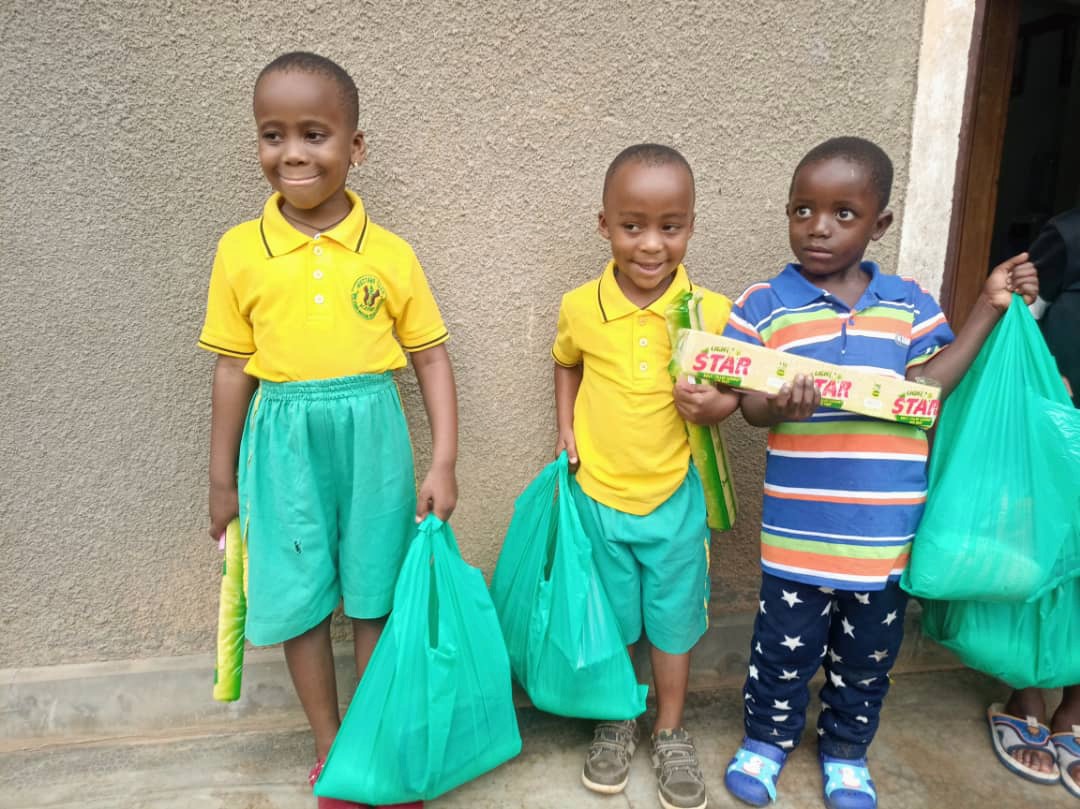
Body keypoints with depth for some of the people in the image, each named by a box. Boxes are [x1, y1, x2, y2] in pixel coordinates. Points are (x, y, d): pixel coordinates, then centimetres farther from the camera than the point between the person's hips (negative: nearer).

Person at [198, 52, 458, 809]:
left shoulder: (391, 254, -4)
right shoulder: (239, 250, -2)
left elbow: (432, 358, 0)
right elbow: (234, 370, 4)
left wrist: (443, 463, -6)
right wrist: (223, 478, 9)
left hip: (372, 435, 0)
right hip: (285, 442, 1)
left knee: (374, 598, 12)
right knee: (299, 601, 11)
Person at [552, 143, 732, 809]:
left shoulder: (712, 312, -14)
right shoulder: (580, 307, -10)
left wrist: (715, 404, -22)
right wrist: (567, 427, -1)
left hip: (675, 497, -1)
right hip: (597, 494, 1)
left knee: (674, 617, 16)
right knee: (608, 617, 18)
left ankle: (671, 732, 40)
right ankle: (617, 723, 43)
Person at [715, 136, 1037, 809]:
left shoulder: (907, 303, 3)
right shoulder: (765, 305, -5)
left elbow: (925, 386, -3)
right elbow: (749, 403, -9)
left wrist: (990, 309, -2)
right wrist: (781, 408, -31)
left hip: (887, 522, 3)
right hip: (801, 523, -2)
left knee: (869, 651, 20)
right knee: (785, 645, 13)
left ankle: (846, 749, 44)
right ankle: (768, 738, 40)